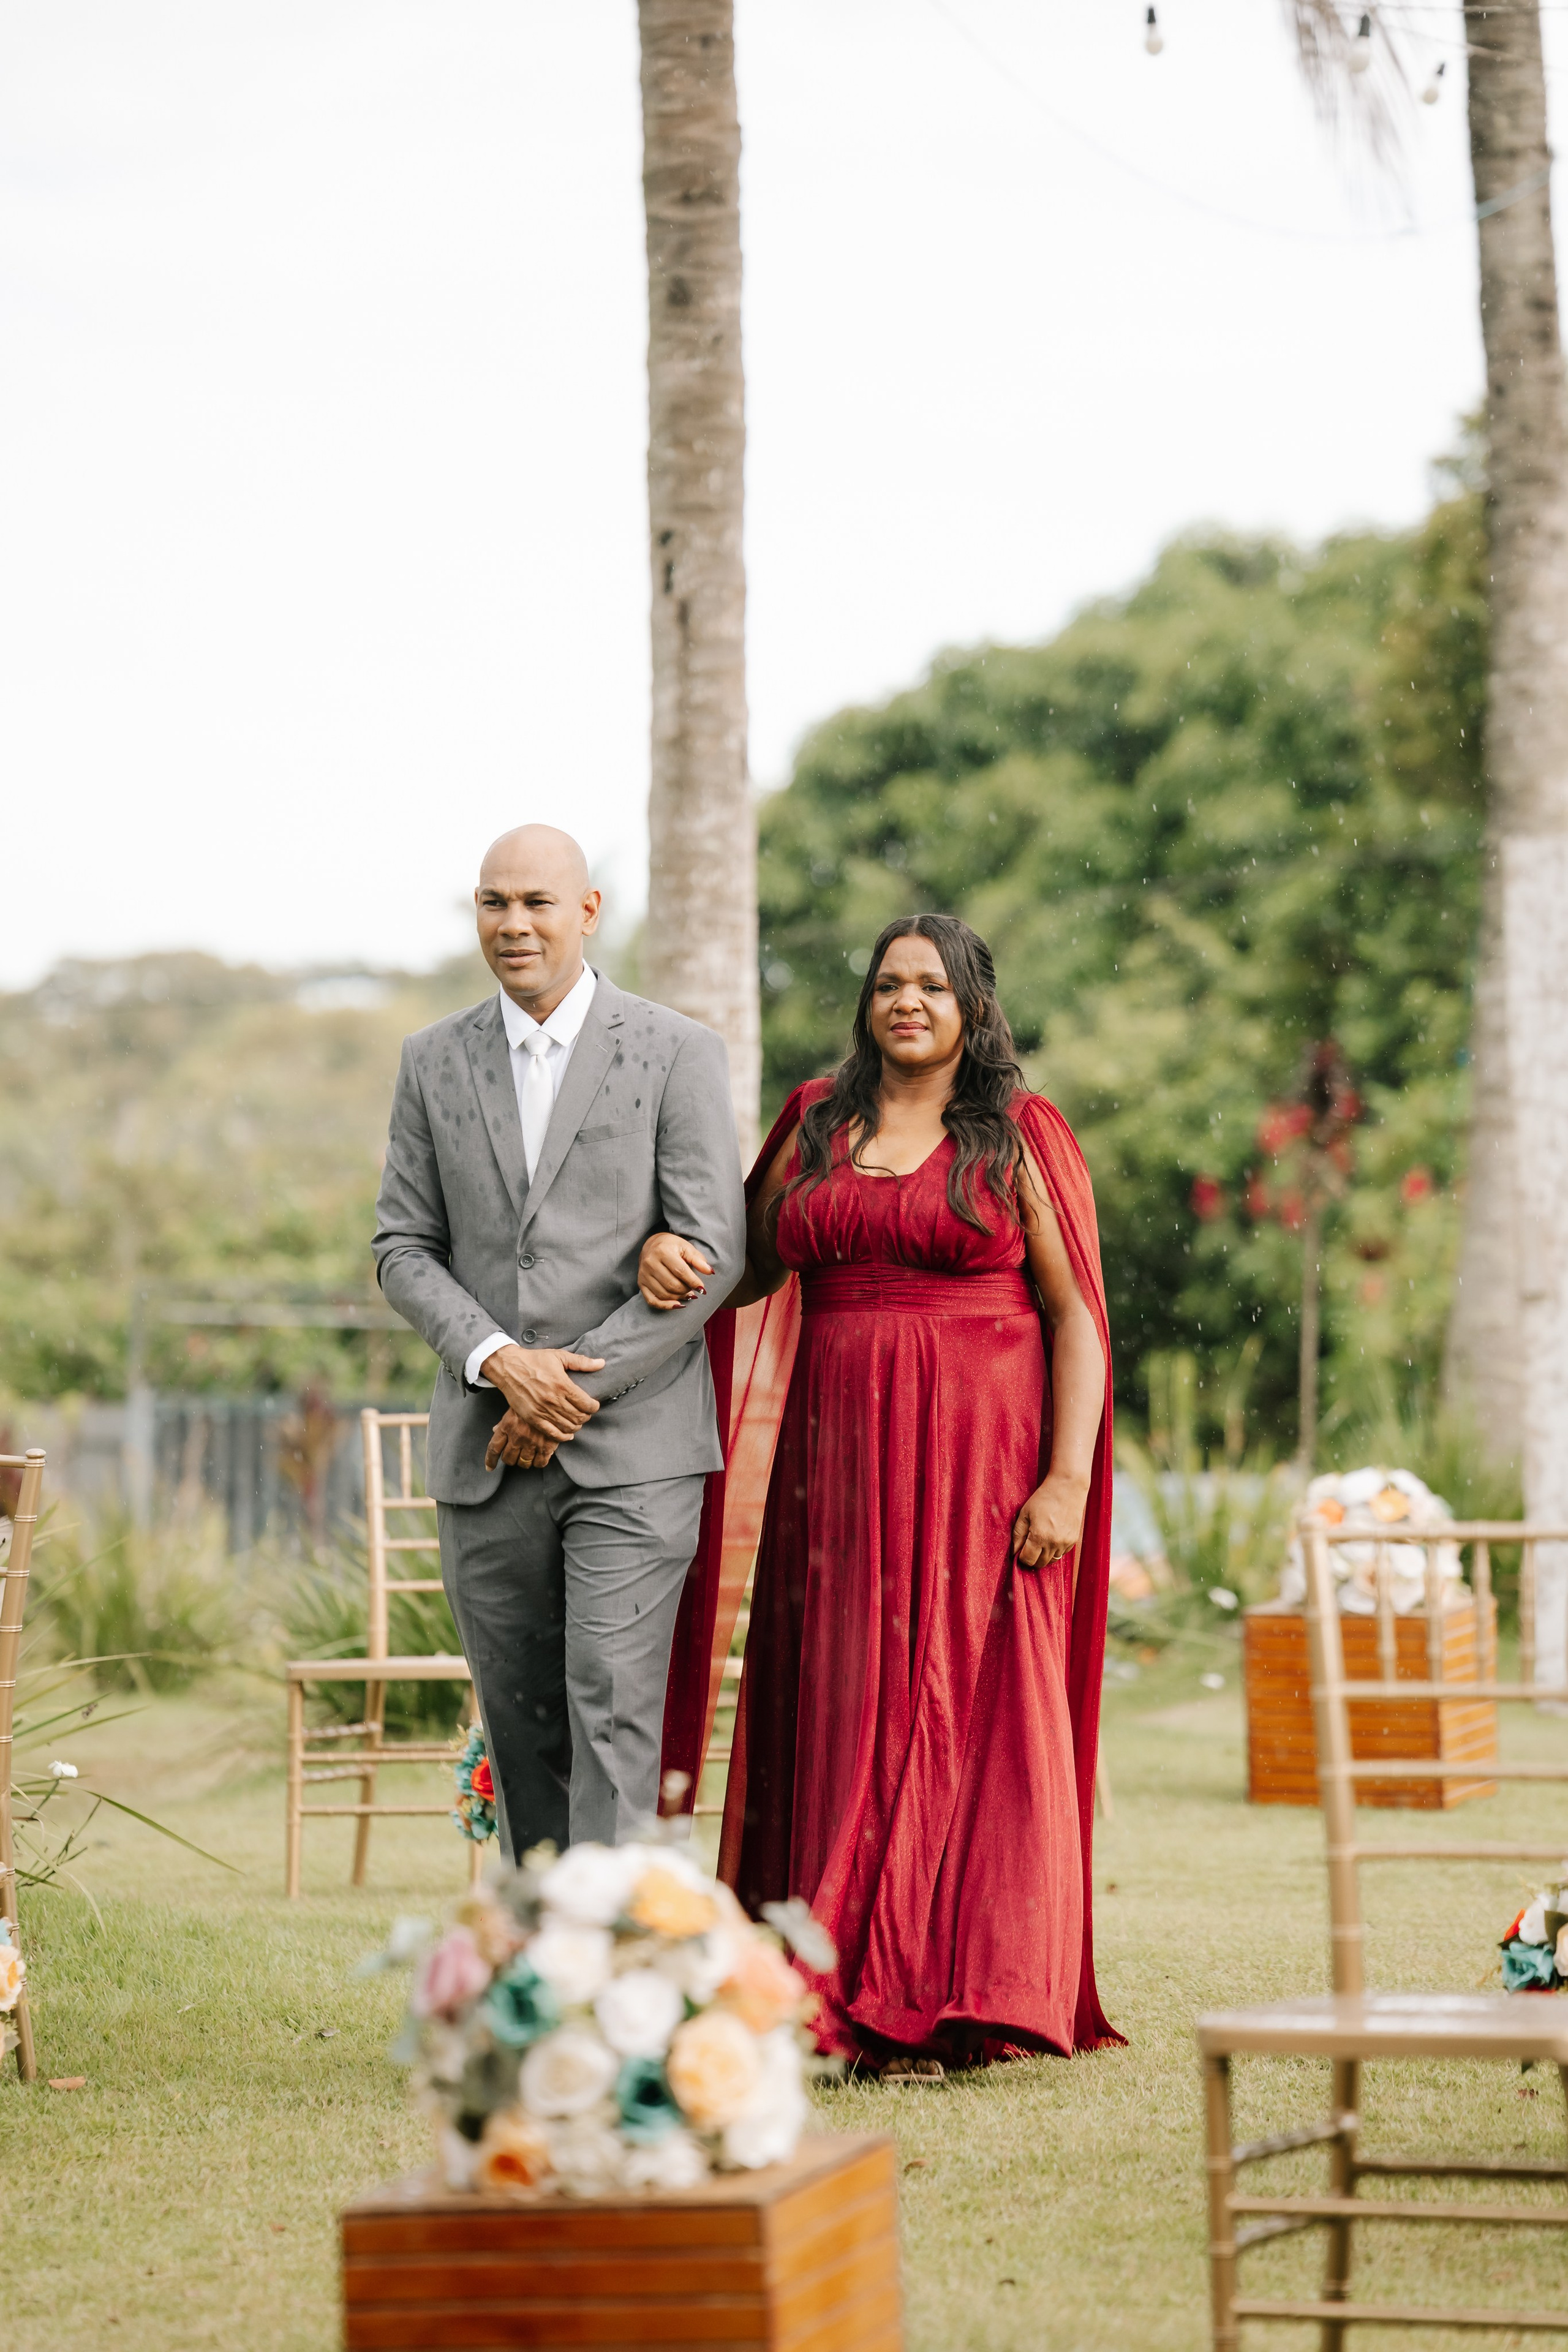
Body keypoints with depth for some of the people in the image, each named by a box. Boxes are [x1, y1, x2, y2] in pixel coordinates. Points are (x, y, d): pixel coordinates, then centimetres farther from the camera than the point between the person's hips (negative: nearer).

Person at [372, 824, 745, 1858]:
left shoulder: (678, 1053, -1)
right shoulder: (435, 1062, 10)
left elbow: (712, 1255, -6)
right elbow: (405, 1248, 8)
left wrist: (574, 1393, -12)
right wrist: (501, 1363, -10)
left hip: (633, 1449, -4)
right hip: (485, 1457, 4)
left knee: (612, 1714, -12)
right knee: (521, 1724, 9)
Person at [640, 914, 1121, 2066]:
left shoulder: (1021, 1137, 2)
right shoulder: (816, 1124, 13)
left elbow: (1077, 1318, -2)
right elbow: (749, 1269, 20)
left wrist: (1068, 1481, -12)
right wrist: (670, 1255, -4)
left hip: (982, 1459, -4)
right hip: (842, 1465, 4)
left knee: (978, 1720, -4)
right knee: (850, 1719, 2)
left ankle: (970, 2003, -1)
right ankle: (868, 1999, 6)